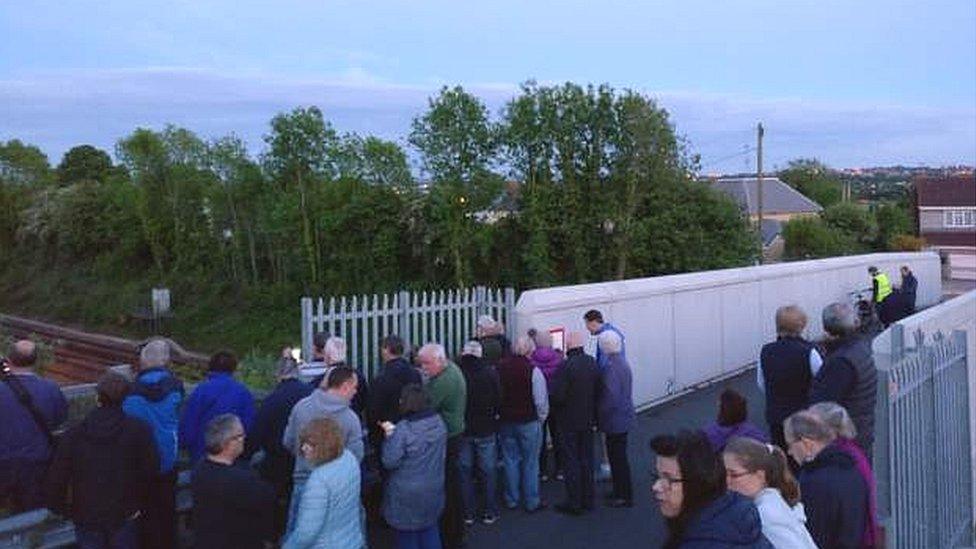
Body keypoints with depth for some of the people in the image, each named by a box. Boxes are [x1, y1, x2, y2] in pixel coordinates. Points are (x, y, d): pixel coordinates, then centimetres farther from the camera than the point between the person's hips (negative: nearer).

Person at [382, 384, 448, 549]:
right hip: (433, 490, 6)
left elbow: (390, 462, -19)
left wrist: (390, 434, -11)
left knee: (407, 534, 12)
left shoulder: (403, 429, -25)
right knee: (429, 529, 22)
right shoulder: (439, 422, -5)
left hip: (407, 495, -6)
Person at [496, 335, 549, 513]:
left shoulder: (500, 367, -4)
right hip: (529, 423, -4)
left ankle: (511, 499, 23)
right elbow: (541, 400, -13)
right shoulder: (533, 370, -17)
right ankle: (532, 501, 15)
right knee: (530, 462, 7)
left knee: (510, 460, 14)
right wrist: (541, 418, 4)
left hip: (505, 422, 4)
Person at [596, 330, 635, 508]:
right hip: (623, 418, 9)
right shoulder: (622, 362, 6)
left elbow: (611, 398, -28)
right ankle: (620, 491, 32)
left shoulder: (611, 367, -24)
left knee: (617, 456, 3)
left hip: (615, 420, -9)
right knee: (618, 455, 19)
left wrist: (598, 414, -13)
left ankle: (624, 496, 14)